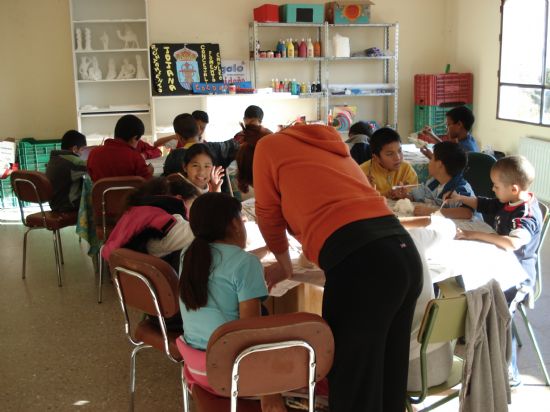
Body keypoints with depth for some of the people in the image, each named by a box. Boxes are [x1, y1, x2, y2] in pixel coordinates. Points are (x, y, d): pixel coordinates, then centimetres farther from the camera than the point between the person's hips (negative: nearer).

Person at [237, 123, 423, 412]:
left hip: (359, 262, -8)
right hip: (404, 254, 8)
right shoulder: (326, 146, 32)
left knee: (353, 388, 4)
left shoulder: (267, 147, 13)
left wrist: (284, 266, 39)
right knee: (389, 378, 21)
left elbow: (269, 219, 22)